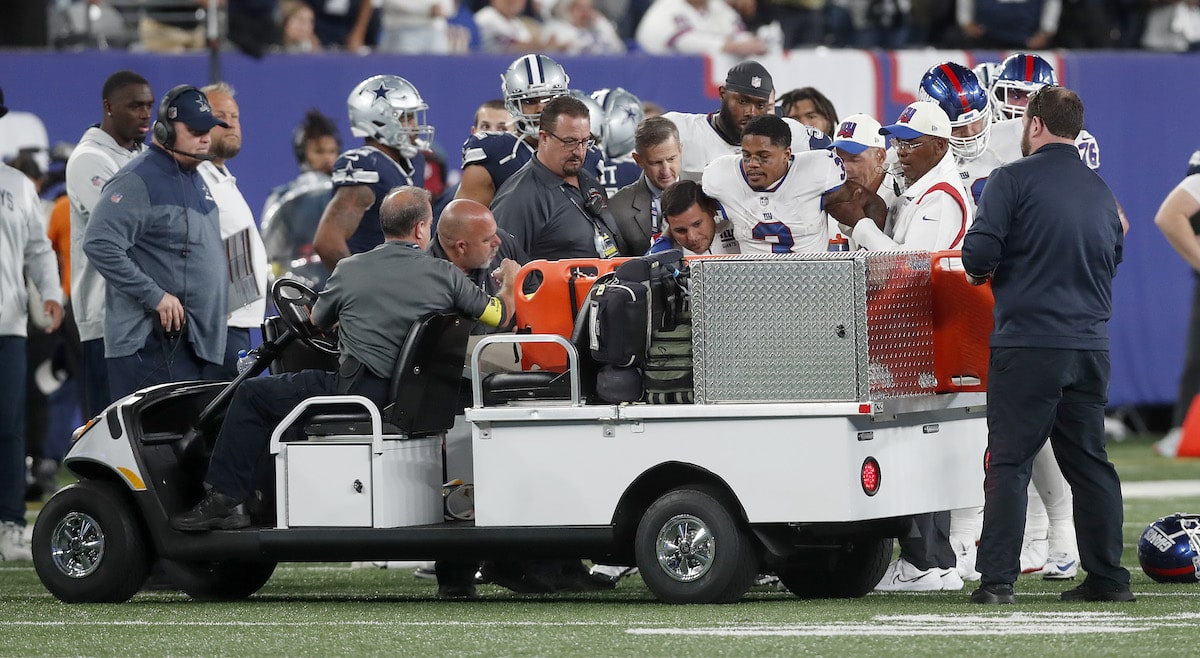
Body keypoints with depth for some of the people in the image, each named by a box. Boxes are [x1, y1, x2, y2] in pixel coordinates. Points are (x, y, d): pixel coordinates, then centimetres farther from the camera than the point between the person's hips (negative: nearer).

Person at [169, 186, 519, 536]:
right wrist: (509, 282, 32)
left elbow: (318, 321, 18)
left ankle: (223, 498, -2)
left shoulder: (350, 270, 0)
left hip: (358, 395, -4)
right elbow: (499, 315, 10)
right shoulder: (444, 274, 2)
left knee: (251, 394, 8)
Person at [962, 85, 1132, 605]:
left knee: (1009, 462, -2)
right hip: (1091, 344, 5)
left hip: (1027, 342, -5)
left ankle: (997, 581, -6)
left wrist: (979, 270, 9)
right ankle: (1107, 577, 14)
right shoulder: (1101, 191, 12)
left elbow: (979, 255, -13)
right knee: (1089, 461, 13)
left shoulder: (1013, 180, -8)